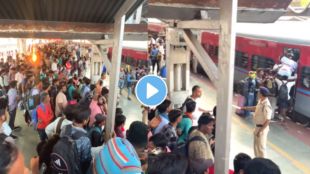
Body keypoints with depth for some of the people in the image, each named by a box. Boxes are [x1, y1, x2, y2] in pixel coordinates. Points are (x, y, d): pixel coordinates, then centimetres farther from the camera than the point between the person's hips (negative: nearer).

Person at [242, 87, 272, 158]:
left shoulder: (266, 106, -28)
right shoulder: (260, 101, 0)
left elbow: (267, 121, -27)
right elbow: (256, 108, 22)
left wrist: (260, 131, -25)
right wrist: (245, 108, 22)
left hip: (262, 128, -10)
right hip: (257, 126, 10)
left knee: (261, 146, 3)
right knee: (256, 145, 22)